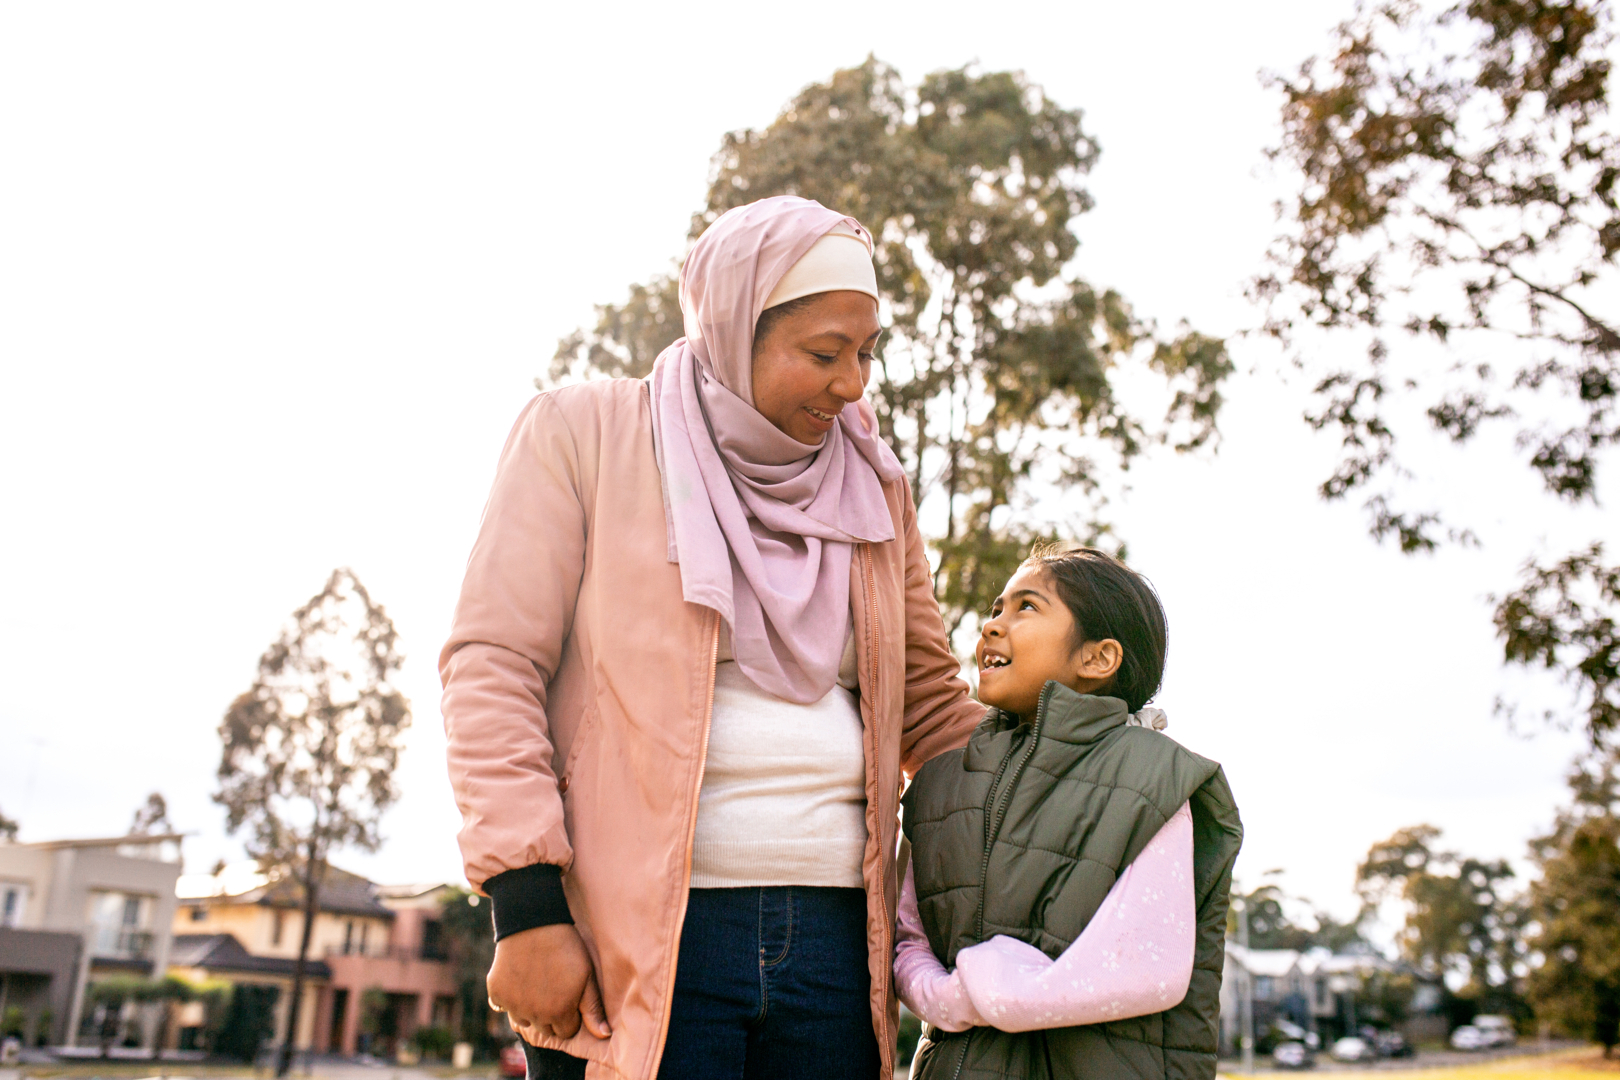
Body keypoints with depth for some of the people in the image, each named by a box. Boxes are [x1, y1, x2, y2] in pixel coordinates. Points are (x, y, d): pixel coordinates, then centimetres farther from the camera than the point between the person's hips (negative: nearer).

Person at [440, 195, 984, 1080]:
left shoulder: (873, 490, 14)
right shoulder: (581, 435, 1)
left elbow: (931, 707, 19)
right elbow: (491, 664, -5)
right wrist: (527, 909, -13)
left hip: (834, 938, 4)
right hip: (633, 938, -4)